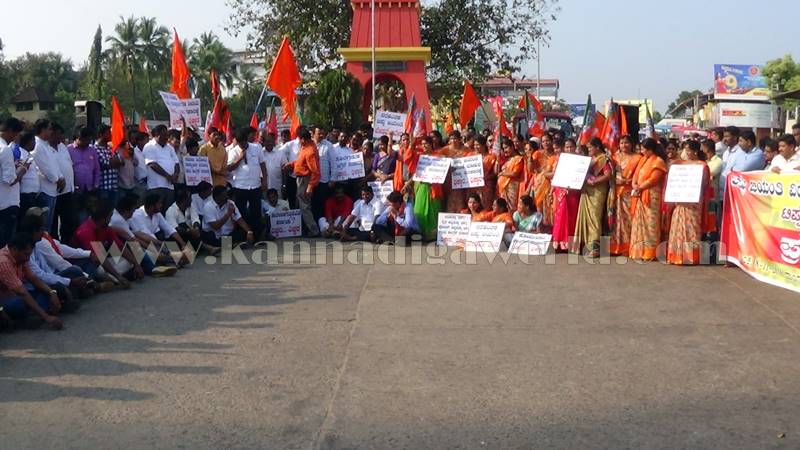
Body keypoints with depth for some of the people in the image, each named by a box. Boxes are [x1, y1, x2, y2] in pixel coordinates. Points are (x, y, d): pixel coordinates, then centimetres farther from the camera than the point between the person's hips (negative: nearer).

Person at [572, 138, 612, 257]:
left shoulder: (604, 159, -5)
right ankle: (587, 243, 11)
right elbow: (583, 173, 25)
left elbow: (608, 175, -16)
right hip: (587, 191, 8)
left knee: (594, 217, -10)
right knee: (586, 216, 6)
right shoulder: (590, 159, 19)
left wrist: (594, 181, -21)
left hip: (597, 192, -8)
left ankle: (595, 246, -9)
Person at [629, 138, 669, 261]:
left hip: (651, 197, -8)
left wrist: (639, 187, -11)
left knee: (650, 224, -7)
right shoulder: (643, 159, 18)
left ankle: (650, 253, -4)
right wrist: (634, 185, -7)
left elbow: (653, 180, -16)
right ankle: (639, 251, 13)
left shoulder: (658, 161, -8)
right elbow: (636, 174, 13)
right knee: (639, 223, 8)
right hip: (639, 196, 8)